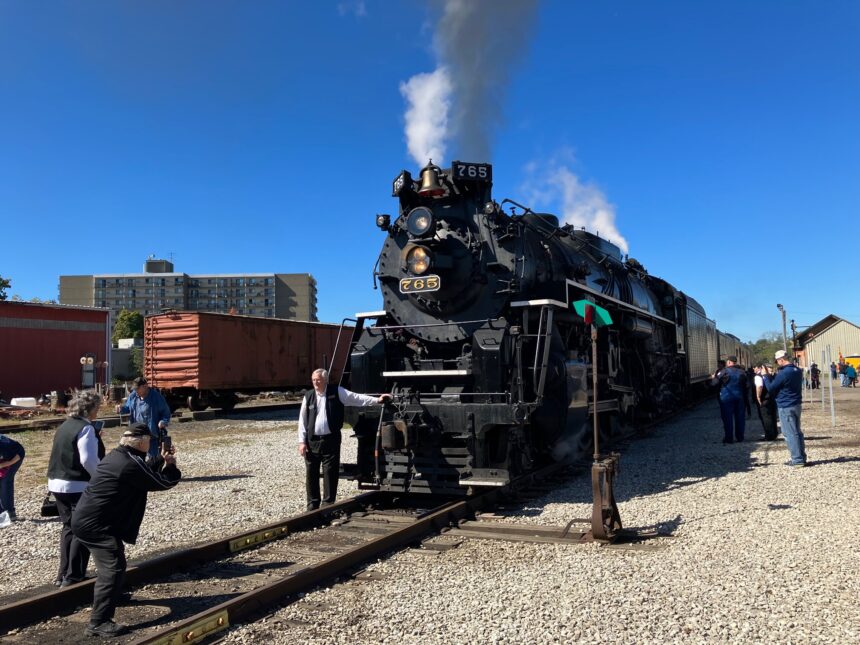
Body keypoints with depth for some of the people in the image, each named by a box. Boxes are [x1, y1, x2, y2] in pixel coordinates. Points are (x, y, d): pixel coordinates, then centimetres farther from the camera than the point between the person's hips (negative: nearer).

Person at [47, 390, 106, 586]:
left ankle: (63, 574, 20)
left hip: (58, 483, 9)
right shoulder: (86, 428, -16)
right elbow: (88, 460, -23)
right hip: (79, 486, -8)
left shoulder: (65, 426, 11)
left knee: (69, 527, 17)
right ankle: (73, 576, 4)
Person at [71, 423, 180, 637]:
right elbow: (163, 483, -11)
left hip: (85, 518, 11)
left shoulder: (116, 455, 10)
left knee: (110, 563, 30)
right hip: (95, 524, -11)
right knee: (113, 567, -13)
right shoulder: (132, 463, -21)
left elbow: (143, 472, 26)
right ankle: (99, 623, -13)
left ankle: (113, 595, 51)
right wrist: (171, 465, 7)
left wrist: (161, 460, 21)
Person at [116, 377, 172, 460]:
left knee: (153, 456, 4)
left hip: (152, 434, -5)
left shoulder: (156, 397, -14)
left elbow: (166, 412, -7)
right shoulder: (133, 396, 1)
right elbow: (128, 407, 17)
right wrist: (121, 408, -6)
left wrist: (163, 421, -26)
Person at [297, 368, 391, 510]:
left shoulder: (337, 392, 0)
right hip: (312, 440, 2)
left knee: (330, 473, 0)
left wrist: (377, 400, -11)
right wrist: (302, 441, 2)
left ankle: (328, 504, 11)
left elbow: (356, 398, -3)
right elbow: (302, 420, 7)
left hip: (331, 440, -2)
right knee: (311, 474, 7)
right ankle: (313, 504, 20)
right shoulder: (308, 397, 6)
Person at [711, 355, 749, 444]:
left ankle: (729, 438, 0)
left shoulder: (724, 371, -11)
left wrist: (714, 377, 12)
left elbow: (715, 382, -10)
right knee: (739, 417, 12)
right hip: (739, 397, 5)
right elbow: (745, 386, 13)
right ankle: (740, 437, 18)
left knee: (728, 418, 0)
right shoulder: (742, 372, 7)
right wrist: (745, 399, 21)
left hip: (726, 397, -5)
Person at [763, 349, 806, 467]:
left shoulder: (783, 373, -20)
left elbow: (770, 388, -12)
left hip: (785, 407, -9)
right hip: (796, 405, 9)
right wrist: (772, 375, 16)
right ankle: (801, 457, 19)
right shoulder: (798, 370, 8)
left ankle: (797, 459, -2)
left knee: (790, 433, -3)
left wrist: (766, 376, 0)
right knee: (797, 432, 15)